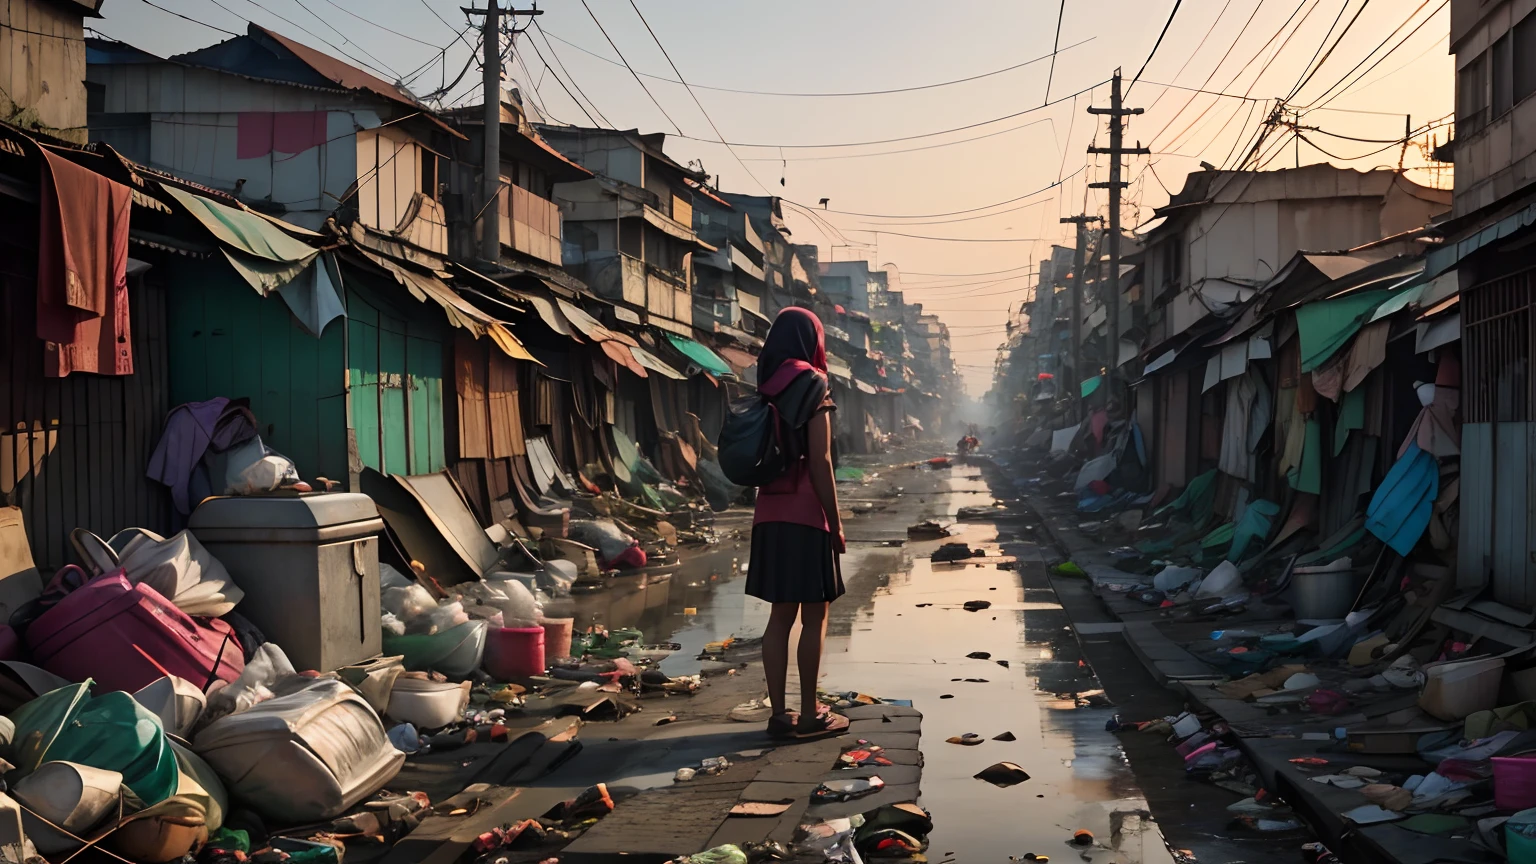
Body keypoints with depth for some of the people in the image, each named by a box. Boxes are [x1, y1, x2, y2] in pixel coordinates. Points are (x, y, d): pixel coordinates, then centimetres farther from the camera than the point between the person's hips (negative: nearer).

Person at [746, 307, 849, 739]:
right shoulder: (812, 387, -10)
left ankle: (779, 713, 10)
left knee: (781, 615, 9)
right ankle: (810, 715, 6)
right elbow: (819, 462, -14)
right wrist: (836, 523, -9)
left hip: (770, 516, 6)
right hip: (807, 516, -6)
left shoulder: (766, 390, 8)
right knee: (814, 615, 2)